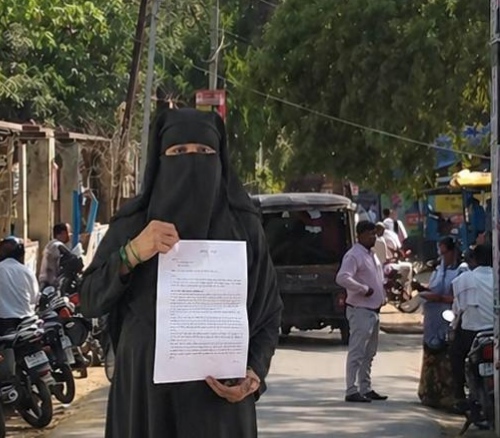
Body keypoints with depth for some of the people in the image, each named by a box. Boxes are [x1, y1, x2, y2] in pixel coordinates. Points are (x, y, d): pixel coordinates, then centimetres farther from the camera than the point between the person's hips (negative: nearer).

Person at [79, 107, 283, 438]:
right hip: (145, 388, 0)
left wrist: (255, 373, -11)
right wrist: (132, 253, -18)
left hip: (220, 390, 0)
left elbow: (269, 313, 5)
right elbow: (91, 302, -3)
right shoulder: (133, 224, 1)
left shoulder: (243, 226, 2)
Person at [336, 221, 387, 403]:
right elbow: (342, 278, -28)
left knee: (369, 353, 14)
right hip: (360, 310, -10)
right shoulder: (353, 255, -14)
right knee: (357, 352, -9)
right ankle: (352, 391, -7)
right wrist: (364, 289, -22)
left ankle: (366, 389, 21)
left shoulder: (371, 255, 16)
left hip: (374, 310, 10)